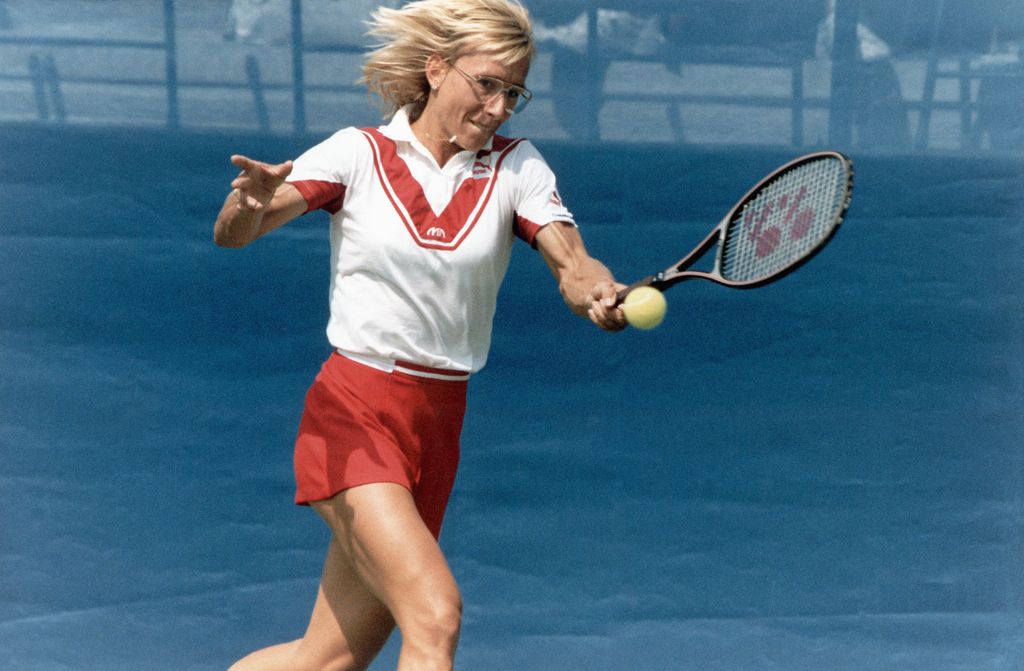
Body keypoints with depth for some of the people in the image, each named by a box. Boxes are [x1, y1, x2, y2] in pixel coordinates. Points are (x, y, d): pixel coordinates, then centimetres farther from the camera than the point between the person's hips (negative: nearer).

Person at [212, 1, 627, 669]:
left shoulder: (518, 166, 4)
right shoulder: (360, 152, -3)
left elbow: (573, 264, -11)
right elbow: (233, 234, -12)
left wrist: (601, 294, -35)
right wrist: (252, 200, -35)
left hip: (438, 430, 4)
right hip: (351, 416, -4)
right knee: (436, 616, -22)